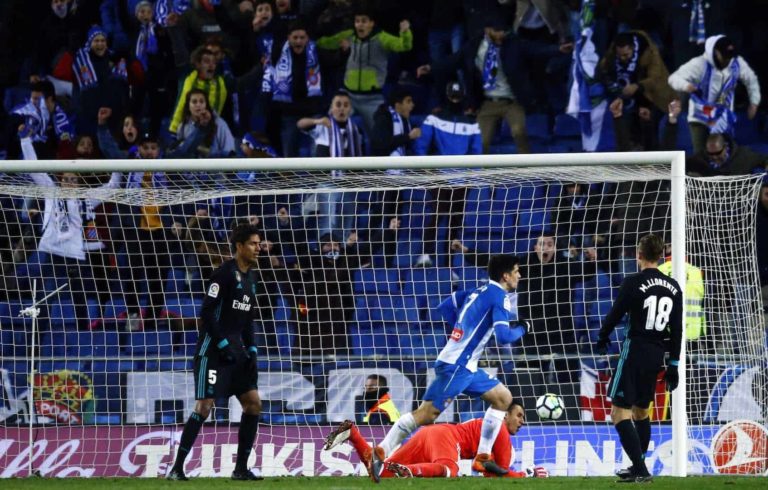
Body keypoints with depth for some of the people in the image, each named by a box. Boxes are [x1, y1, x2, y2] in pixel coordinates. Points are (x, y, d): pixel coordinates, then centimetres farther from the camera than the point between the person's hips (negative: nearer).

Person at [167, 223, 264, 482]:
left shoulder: (251, 279, 14)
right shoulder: (225, 273, -12)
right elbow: (207, 312, -17)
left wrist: (251, 350, 9)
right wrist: (223, 344, -19)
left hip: (235, 349, 8)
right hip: (213, 350, -8)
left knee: (253, 403, 2)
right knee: (205, 406, -12)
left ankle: (241, 468, 8)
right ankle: (177, 467, -7)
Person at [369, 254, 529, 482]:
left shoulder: (479, 291, 14)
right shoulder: (499, 296, -11)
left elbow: (445, 307, 22)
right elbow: (503, 336, -21)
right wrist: (521, 328, -2)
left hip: (467, 367, 10)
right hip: (456, 366, -10)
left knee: (503, 398, 14)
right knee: (426, 414, -13)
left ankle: (482, 457, 13)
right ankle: (381, 452, -13)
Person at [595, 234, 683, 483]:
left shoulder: (633, 283, -12)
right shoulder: (673, 287, 6)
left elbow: (615, 315, -7)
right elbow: (677, 329, 8)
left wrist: (602, 338, 13)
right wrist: (673, 364, 14)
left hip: (635, 349, -7)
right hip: (657, 354, 7)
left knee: (620, 412, -5)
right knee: (641, 410, 21)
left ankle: (640, 470, -16)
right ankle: (638, 468, 28)